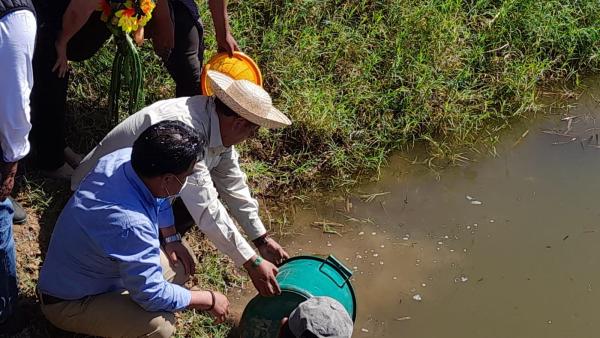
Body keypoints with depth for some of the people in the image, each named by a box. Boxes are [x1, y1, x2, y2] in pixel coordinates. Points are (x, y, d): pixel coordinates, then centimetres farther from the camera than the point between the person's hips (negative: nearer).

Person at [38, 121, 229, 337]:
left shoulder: (124, 157, -15)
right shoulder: (130, 225, -41)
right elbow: (152, 295, -29)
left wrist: (173, 240, 8)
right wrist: (210, 300, -17)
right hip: (68, 304, -9)